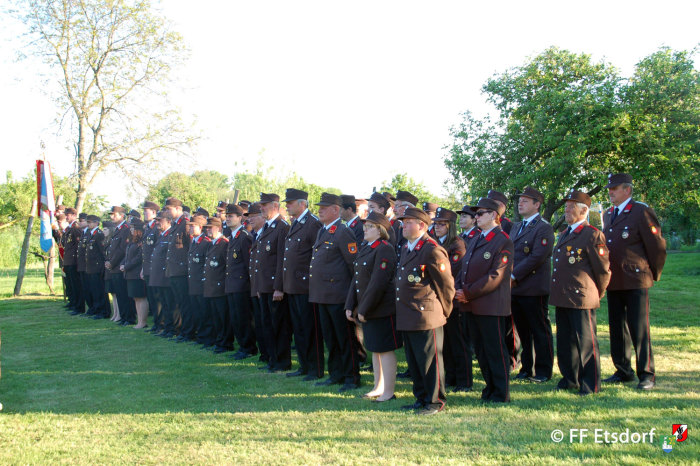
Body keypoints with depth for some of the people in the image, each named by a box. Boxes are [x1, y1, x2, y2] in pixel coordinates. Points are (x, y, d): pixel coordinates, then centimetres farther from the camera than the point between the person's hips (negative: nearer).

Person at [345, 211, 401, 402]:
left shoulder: (384, 250, -16)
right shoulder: (365, 249, 13)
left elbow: (378, 283, -22)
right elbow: (357, 278, 14)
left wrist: (364, 309, -20)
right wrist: (350, 306, 7)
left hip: (382, 310, -9)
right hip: (367, 309, 9)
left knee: (385, 350, -1)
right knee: (375, 349, 16)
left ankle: (388, 392, 7)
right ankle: (379, 388, 27)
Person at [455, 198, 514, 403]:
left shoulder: (503, 241, -11)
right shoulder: (476, 240, 17)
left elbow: (495, 276, -17)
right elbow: (466, 269, 19)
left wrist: (469, 293, -16)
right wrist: (461, 291, 0)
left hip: (491, 306, -8)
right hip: (473, 306, 9)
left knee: (496, 351, 0)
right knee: (480, 351, 14)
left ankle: (501, 393, 10)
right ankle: (490, 388, 26)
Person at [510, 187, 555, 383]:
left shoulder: (544, 228, -8)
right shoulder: (516, 227, 18)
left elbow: (537, 257, -18)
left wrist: (514, 275, -17)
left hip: (534, 289, -7)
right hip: (515, 289, 8)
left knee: (540, 330, 2)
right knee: (523, 330, 13)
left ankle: (543, 371, 10)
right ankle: (527, 368, 23)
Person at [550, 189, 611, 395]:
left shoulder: (593, 235, -10)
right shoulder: (564, 235, 17)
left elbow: (603, 269, -7)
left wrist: (597, 294, 3)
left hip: (581, 299, -8)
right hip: (562, 298, 9)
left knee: (586, 341, -1)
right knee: (565, 340, 14)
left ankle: (591, 384, 8)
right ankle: (570, 378, 26)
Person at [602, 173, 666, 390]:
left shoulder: (642, 212, -8)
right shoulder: (608, 215, 15)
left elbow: (657, 246, -7)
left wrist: (654, 275, 0)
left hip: (635, 282, -7)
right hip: (613, 282, 7)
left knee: (639, 330, -4)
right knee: (617, 329, 12)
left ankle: (647, 375, 4)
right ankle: (623, 371, 23)